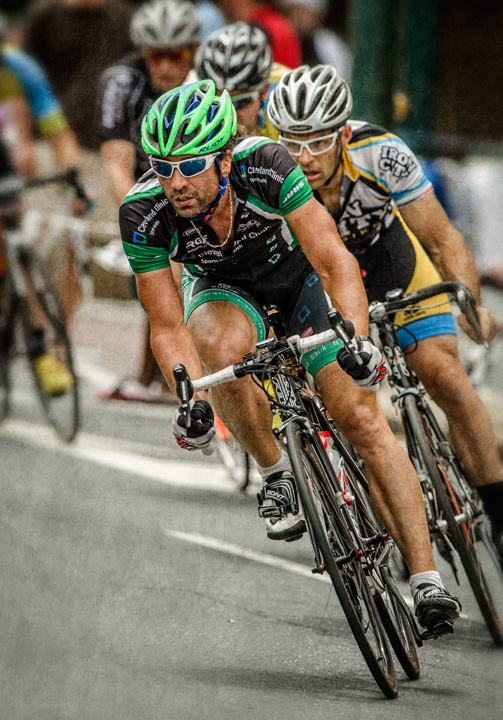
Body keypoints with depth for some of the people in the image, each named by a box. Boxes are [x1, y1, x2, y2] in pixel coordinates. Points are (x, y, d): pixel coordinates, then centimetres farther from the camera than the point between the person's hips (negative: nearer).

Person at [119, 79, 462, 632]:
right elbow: (168, 327, -26)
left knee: (361, 419, -12)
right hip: (223, 287, 1)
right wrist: (190, 400, -42)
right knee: (224, 349, -35)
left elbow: (335, 262, -37)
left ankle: (427, 581, -8)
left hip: (297, 271, -1)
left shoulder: (265, 165, -37)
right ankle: (275, 474, -9)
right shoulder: (144, 213, -32)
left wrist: (357, 341, -53)